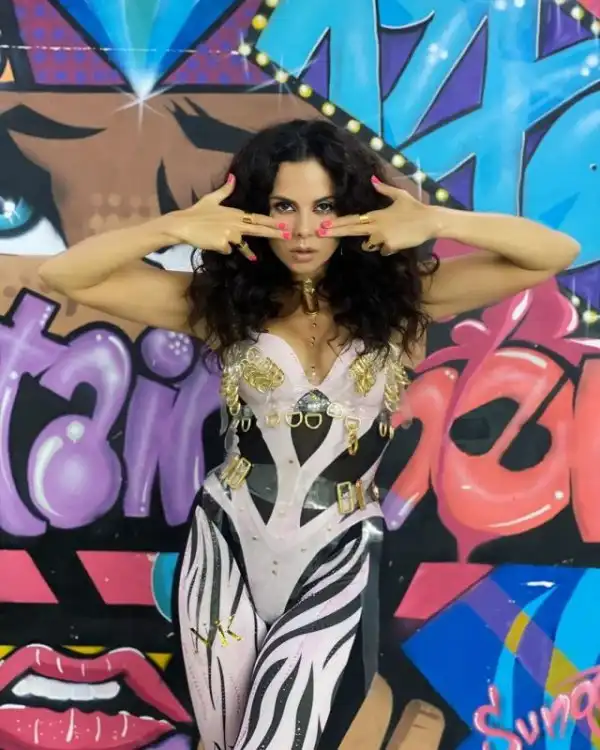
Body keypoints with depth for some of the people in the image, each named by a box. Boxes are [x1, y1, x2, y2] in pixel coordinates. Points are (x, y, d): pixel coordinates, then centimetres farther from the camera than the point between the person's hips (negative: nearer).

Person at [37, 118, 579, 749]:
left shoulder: (397, 298, -6)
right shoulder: (221, 301, -5)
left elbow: (556, 254, -10)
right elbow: (62, 276, -9)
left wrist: (435, 221, -22)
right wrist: (175, 228, -20)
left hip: (335, 555, -1)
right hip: (228, 544, 2)